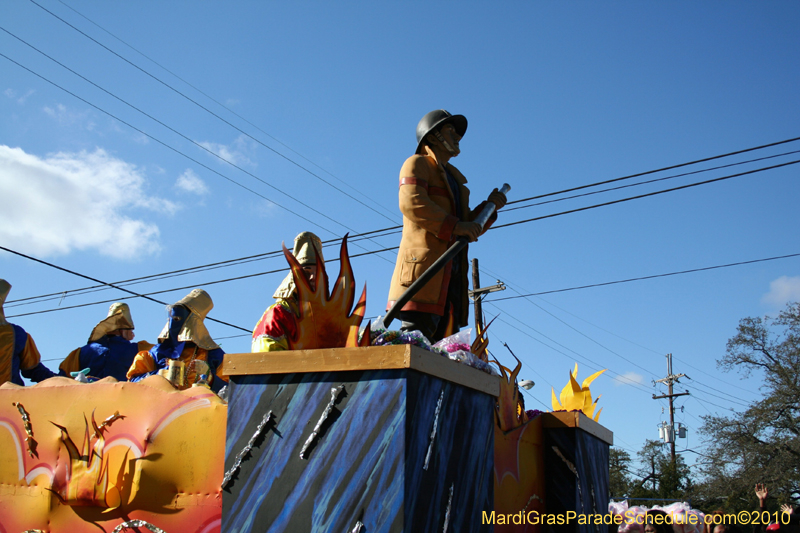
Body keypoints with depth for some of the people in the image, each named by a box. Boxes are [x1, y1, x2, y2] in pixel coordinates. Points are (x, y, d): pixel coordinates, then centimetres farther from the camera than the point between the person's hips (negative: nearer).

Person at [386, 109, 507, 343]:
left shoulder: (453, 177, 32)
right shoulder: (417, 164, 8)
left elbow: (469, 229, 29)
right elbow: (411, 203, -13)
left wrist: (489, 207, 15)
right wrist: (455, 226, -18)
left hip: (451, 270, 8)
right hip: (425, 263, -8)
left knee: (443, 340, 0)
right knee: (417, 331, -18)